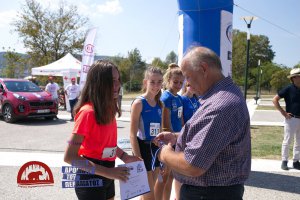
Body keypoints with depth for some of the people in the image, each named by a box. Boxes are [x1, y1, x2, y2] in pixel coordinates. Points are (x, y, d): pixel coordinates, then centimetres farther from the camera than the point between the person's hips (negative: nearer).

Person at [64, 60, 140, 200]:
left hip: (107, 178, 8)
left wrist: (124, 157, 1)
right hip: (90, 179, -8)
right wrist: (108, 172, -25)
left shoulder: (108, 109, 3)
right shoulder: (88, 112, -22)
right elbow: (69, 157, -23)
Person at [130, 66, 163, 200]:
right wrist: (138, 159, -18)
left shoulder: (160, 103, 7)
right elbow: (133, 135, -15)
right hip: (143, 149, -6)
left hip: (156, 149, 7)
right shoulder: (139, 103, -13)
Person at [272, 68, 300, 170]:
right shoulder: (289, 89, -10)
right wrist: (283, 113, -13)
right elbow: (275, 100, -11)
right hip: (291, 119, -6)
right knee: (287, 141, 2)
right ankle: (284, 161, 12)